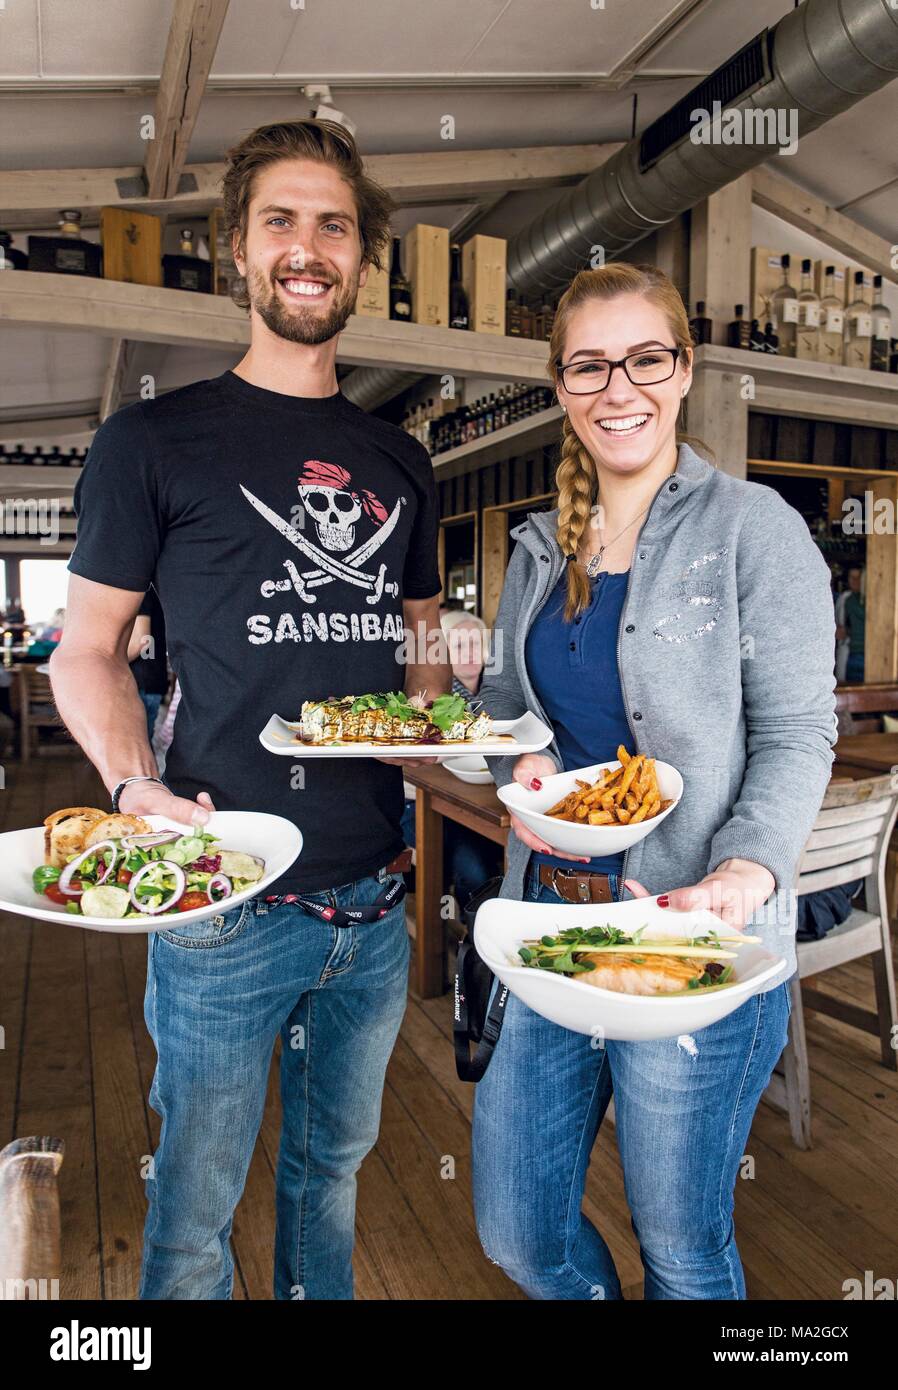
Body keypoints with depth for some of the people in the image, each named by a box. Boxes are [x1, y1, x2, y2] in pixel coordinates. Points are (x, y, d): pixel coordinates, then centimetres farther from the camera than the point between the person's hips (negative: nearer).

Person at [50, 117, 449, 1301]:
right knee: (196, 1211, 13)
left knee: (333, 1164, 24)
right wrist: (134, 785, -18)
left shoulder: (399, 462, 10)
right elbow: (87, 649, -2)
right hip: (224, 900, -4)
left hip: (376, 898, 5)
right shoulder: (155, 441, -4)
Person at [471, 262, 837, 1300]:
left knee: (681, 1247, 14)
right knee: (517, 1232, 17)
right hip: (546, 914, 5)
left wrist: (744, 875, -25)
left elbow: (797, 735, -9)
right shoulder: (540, 547, 10)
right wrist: (522, 766, -5)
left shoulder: (754, 528, -6)